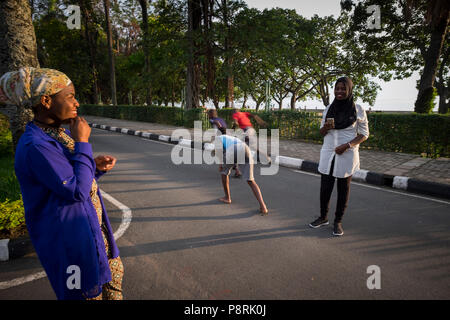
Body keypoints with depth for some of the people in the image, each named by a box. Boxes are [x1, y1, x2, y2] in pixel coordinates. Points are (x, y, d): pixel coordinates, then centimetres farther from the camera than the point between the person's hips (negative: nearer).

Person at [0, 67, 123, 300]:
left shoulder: (58, 135, 4)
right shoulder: (36, 146, -25)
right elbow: (77, 191, -27)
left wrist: (97, 167, -5)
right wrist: (82, 143, -22)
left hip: (89, 226, 9)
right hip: (69, 237, -9)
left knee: (113, 272, 24)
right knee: (88, 293, 12)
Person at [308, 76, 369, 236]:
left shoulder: (358, 109, -4)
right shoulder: (329, 108, 7)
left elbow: (364, 133, -2)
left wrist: (347, 145, -17)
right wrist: (326, 127, -13)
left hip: (346, 155, -3)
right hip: (328, 154, 3)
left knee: (343, 190, 7)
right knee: (325, 187, 9)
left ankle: (338, 221, 20)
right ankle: (323, 217, 26)